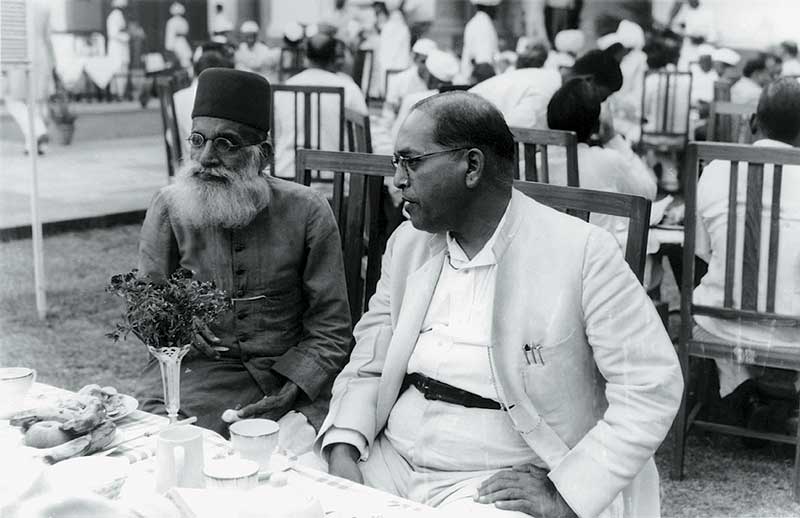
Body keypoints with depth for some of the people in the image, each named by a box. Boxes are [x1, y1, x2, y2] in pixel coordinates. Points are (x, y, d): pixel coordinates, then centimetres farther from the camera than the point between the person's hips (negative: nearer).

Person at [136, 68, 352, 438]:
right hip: (194, 367, 1)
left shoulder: (306, 212, -5)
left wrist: (290, 392, -17)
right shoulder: (168, 207, 0)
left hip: (292, 374, -1)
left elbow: (329, 329, -3)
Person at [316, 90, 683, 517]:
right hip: (390, 461, 5)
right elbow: (369, 365, 11)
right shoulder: (408, 242, 7)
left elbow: (652, 385, -13)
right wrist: (343, 450, -7)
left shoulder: (581, 253, -12)